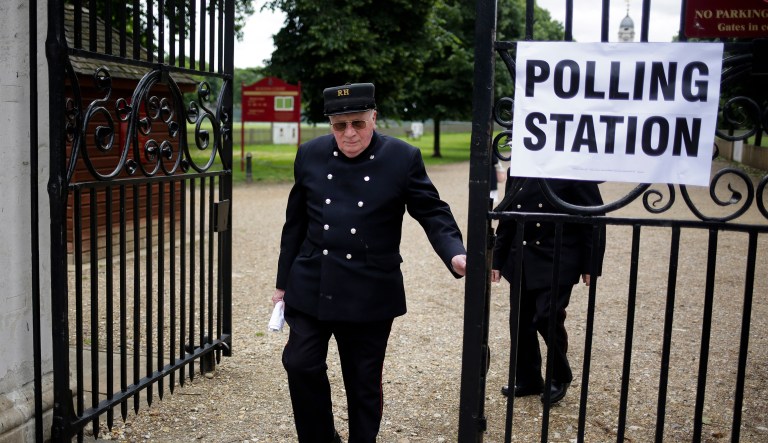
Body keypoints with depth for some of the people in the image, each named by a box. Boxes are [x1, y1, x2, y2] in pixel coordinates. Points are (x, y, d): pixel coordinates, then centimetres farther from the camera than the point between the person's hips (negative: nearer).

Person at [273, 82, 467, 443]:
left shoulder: (403, 158, -6)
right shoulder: (310, 155, 3)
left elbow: (434, 213, -3)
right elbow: (296, 222, 10)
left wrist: (455, 254, -22)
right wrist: (284, 281, 13)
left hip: (370, 295, -2)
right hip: (311, 287, 3)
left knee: (364, 382, 8)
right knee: (301, 364, 1)